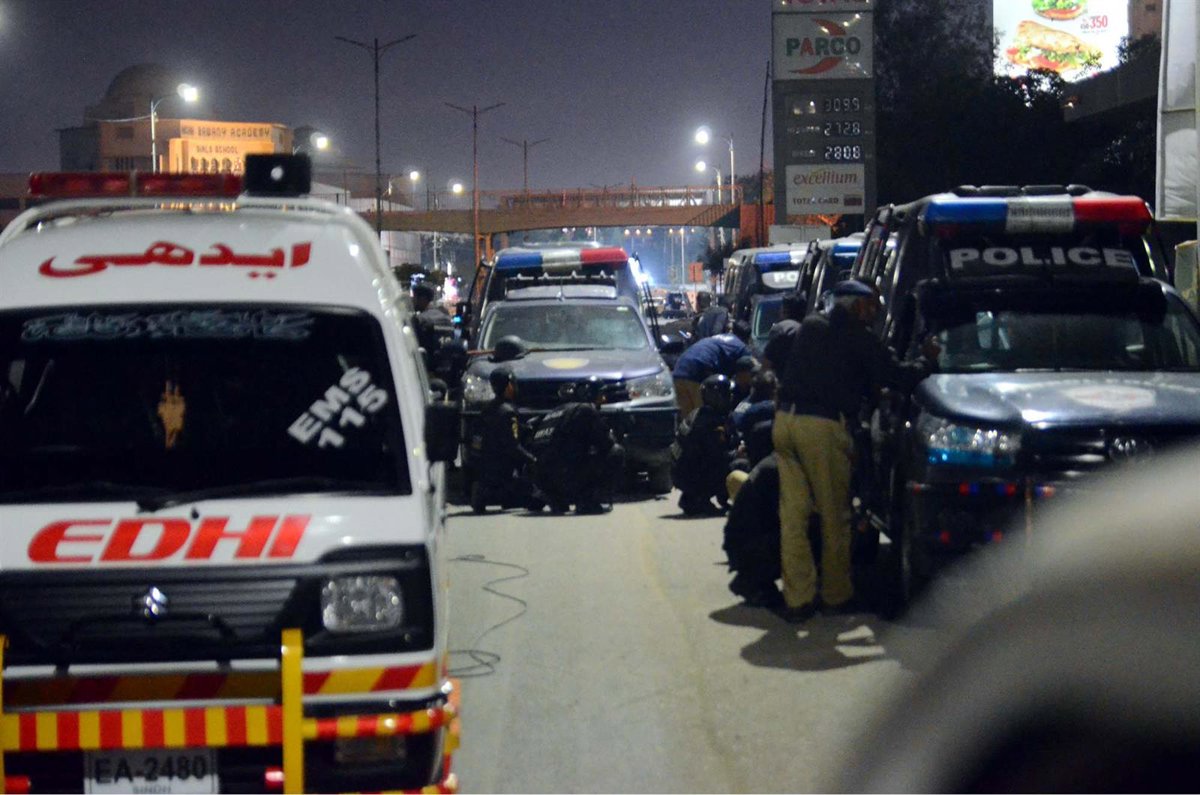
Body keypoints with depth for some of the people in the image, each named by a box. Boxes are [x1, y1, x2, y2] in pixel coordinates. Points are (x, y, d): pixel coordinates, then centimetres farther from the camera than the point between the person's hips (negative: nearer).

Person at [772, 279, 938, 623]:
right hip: (823, 426, -6)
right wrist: (928, 359, 19)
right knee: (835, 515, 6)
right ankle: (836, 594, 13)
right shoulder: (857, 337, 0)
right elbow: (897, 376, 0)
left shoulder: (810, 326, 18)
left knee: (793, 514, 6)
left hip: (785, 418, 6)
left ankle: (797, 598, 5)